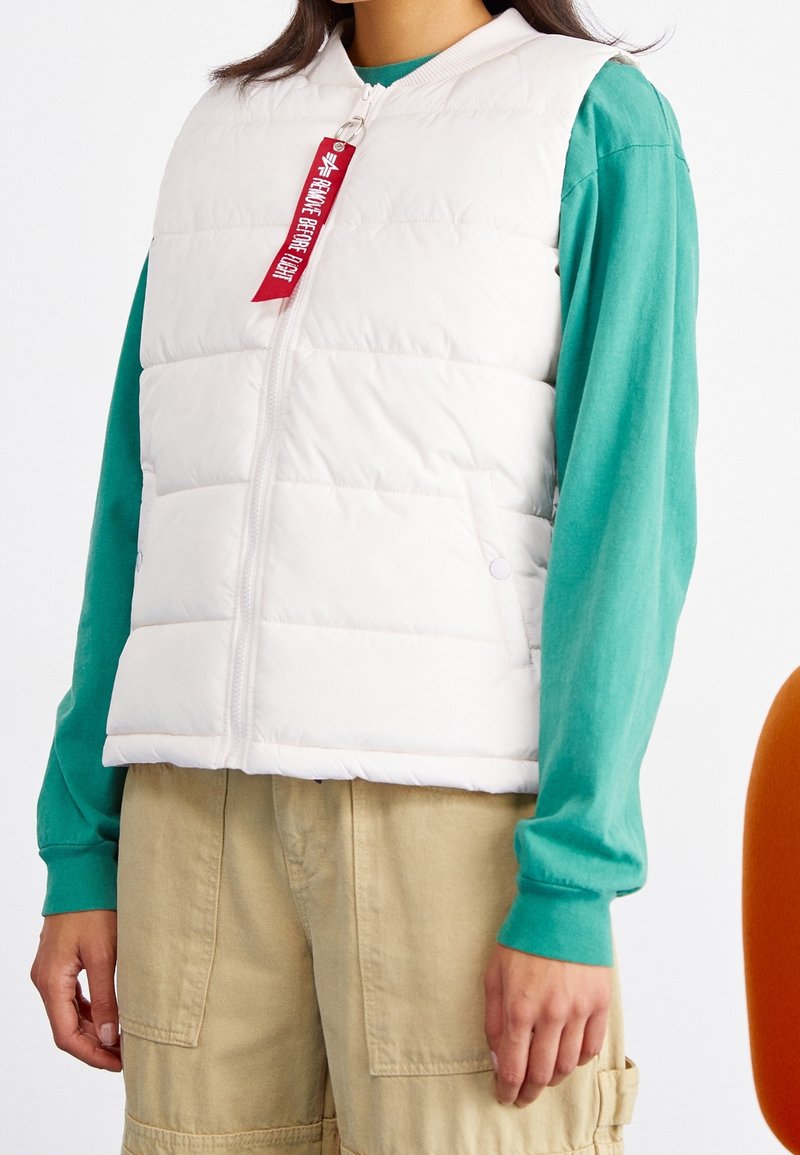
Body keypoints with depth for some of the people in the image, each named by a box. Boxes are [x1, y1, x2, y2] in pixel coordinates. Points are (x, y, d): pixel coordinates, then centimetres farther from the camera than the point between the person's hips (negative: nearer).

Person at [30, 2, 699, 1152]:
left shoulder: (603, 124, 0)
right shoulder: (229, 139, 16)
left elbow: (630, 517, -7)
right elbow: (145, 516, 14)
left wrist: (574, 888, -15)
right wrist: (81, 856, 9)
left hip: (456, 807, -5)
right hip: (210, 816, 5)